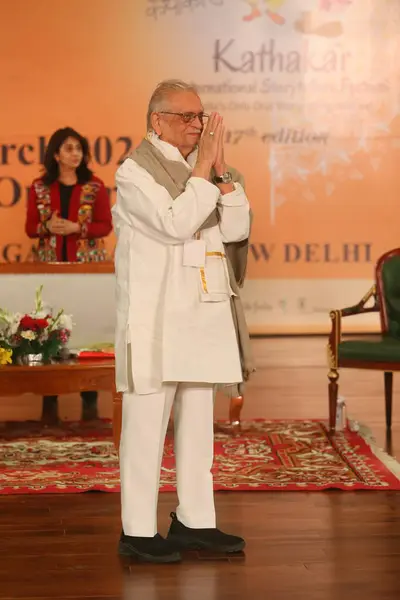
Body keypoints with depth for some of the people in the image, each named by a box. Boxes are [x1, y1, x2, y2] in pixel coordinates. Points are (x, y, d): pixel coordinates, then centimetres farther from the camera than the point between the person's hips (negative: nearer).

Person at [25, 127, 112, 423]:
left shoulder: (95, 186, 1)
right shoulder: (39, 187, 5)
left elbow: (106, 225, -2)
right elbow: (30, 228, 6)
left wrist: (76, 227, -16)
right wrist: (48, 227, -15)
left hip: (87, 267, -1)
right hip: (50, 267, 1)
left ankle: (90, 399, 7)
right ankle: (50, 400, 7)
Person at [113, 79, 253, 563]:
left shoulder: (200, 167, 13)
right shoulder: (135, 172, -6)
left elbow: (236, 230, 3)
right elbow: (176, 224, -20)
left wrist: (220, 169, -4)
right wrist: (203, 168, -14)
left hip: (203, 314, 7)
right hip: (155, 318, -7)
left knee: (198, 422, 12)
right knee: (147, 423, -3)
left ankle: (195, 521, 22)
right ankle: (138, 531, 5)